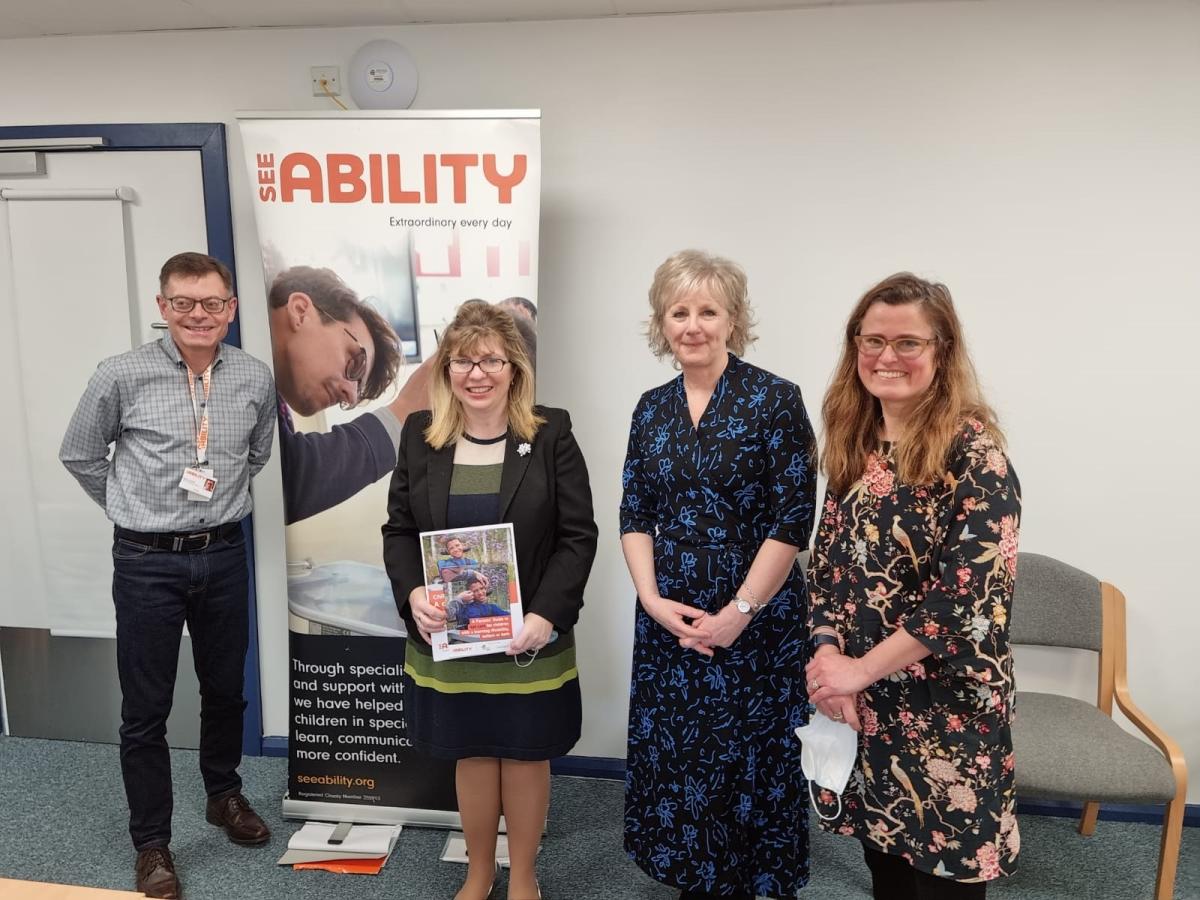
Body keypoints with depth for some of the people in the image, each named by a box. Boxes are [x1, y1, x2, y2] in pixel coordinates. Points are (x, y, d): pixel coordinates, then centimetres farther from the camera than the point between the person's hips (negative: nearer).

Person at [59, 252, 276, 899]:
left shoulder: (255, 378, -3)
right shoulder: (122, 376, -11)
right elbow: (79, 455, 3)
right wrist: (132, 510, 5)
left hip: (224, 555, 3)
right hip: (147, 561, -3)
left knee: (225, 689, 18)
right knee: (146, 708, 7)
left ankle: (224, 795, 42)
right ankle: (152, 843, 24)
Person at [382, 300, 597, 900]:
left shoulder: (552, 436, -7)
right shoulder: (420, 435, 1)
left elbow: (578, 536, -8)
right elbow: (398, 530, 4)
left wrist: (546, 614, -19)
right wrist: (412, 593, -14)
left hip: (529, 637, -2)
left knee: (526, 756, 14)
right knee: (472, 755, 17)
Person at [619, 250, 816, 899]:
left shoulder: (775, 400, -8)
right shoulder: (652, 408, 6)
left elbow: (793, 520, -12)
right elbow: (634, 516, 7)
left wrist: (739, 612, -14)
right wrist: (653, 599, -6)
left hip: (756, 620, -4)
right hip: (667, 619, 5)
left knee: (749, 761, 7)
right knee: (674, 757, 14)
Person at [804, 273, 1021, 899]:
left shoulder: (974, 453, -14)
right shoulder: (854, 446, 5)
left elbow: (970, 594, -21)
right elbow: (827, 564, 7)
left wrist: (860, 669, -17)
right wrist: (828, 657, -7)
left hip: (944, 705, -5)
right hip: (864, 703, 6)